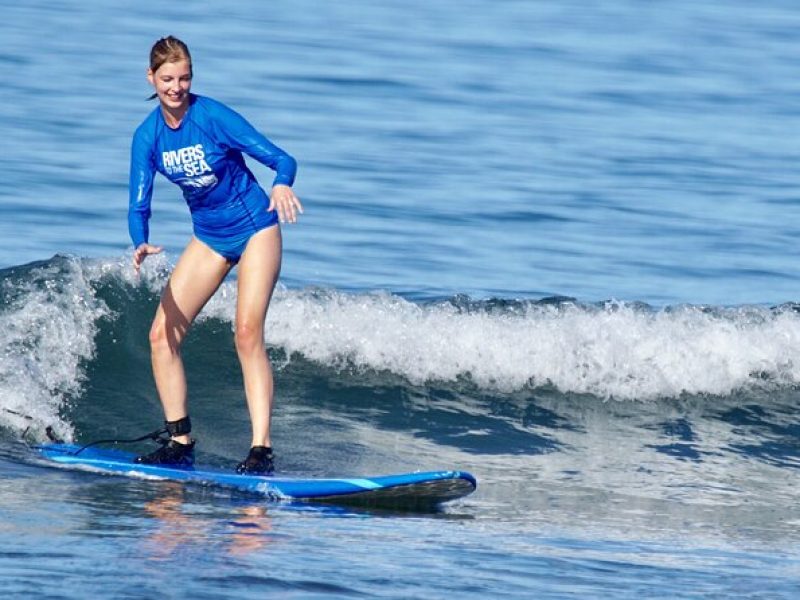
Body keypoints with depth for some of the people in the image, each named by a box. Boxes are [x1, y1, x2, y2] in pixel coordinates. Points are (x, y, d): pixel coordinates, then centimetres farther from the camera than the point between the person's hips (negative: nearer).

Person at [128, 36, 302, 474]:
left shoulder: (212, 116, -20)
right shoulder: (148, 136, -6)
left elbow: (282, 159, -23)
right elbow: (139, 204, -7)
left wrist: (281, 186, -46)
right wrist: (141, 244, -29)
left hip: (254, 229, -5)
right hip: (208, 237, 6)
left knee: (248, 333, -20)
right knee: (162, 335, -3)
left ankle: (262, 449, -23)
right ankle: (180, 442, 7)